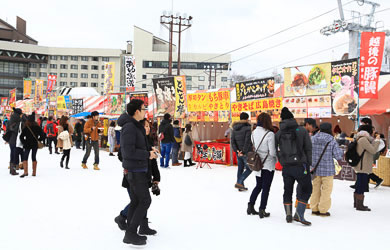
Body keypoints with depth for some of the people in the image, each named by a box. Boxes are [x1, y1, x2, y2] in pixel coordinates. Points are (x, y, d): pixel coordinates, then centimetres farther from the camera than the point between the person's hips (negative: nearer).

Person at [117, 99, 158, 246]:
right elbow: (129, 151, -24)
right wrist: (148, 154, -15)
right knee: (145, 201, -6)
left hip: (137, 169, 10)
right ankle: (130, 234, -1)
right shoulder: (129, 127, -19)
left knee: (135, 201, 12)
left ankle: (130, 234, 19)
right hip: (135, 170, -10)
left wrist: (149, 149, 8)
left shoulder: (135, 126, 13)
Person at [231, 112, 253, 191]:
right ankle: (239, 183, -5)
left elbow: (232, 141, 3)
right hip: (246, 153, -7)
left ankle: (240, 186, 20)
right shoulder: (247, 127, -13)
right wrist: (244, 151, -14)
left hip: (238, 152, 7)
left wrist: (237, 150, -2)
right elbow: (247, 141, -19)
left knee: (240, 168, 15)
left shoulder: (235, 128, 7)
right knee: (249, 168, 5)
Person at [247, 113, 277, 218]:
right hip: (268, 164, -6)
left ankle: (250, 206, 23)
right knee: (266, 187, 6)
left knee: (258, 186, 20)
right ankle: (262, 210, 10)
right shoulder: (270, 134, -18)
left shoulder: (254, 133, 0)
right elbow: (272, 152, -17)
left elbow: (254, 147, 7)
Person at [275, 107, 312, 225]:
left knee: (288, 191, 15)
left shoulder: (278, 134, 3)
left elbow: (277, 152, 6)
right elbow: (308, 149, -3)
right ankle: (299, 214, -3)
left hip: (286, 167, 3)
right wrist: (309, 164, 5)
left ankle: (288, 215, 17)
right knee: (306, 189, 7)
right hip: (300, 166, -3)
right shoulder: (302, 131, -4)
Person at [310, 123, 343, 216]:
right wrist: (342, 153, 10)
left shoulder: (312, 139, -2)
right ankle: (323, 210, 10)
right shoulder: (332, 141, -11)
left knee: (315, 188, 15)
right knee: (326, 189, 7)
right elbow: (338, 156, -10)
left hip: (315, 169, 4)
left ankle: (314, 209, 21)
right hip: (327, 170, -4)